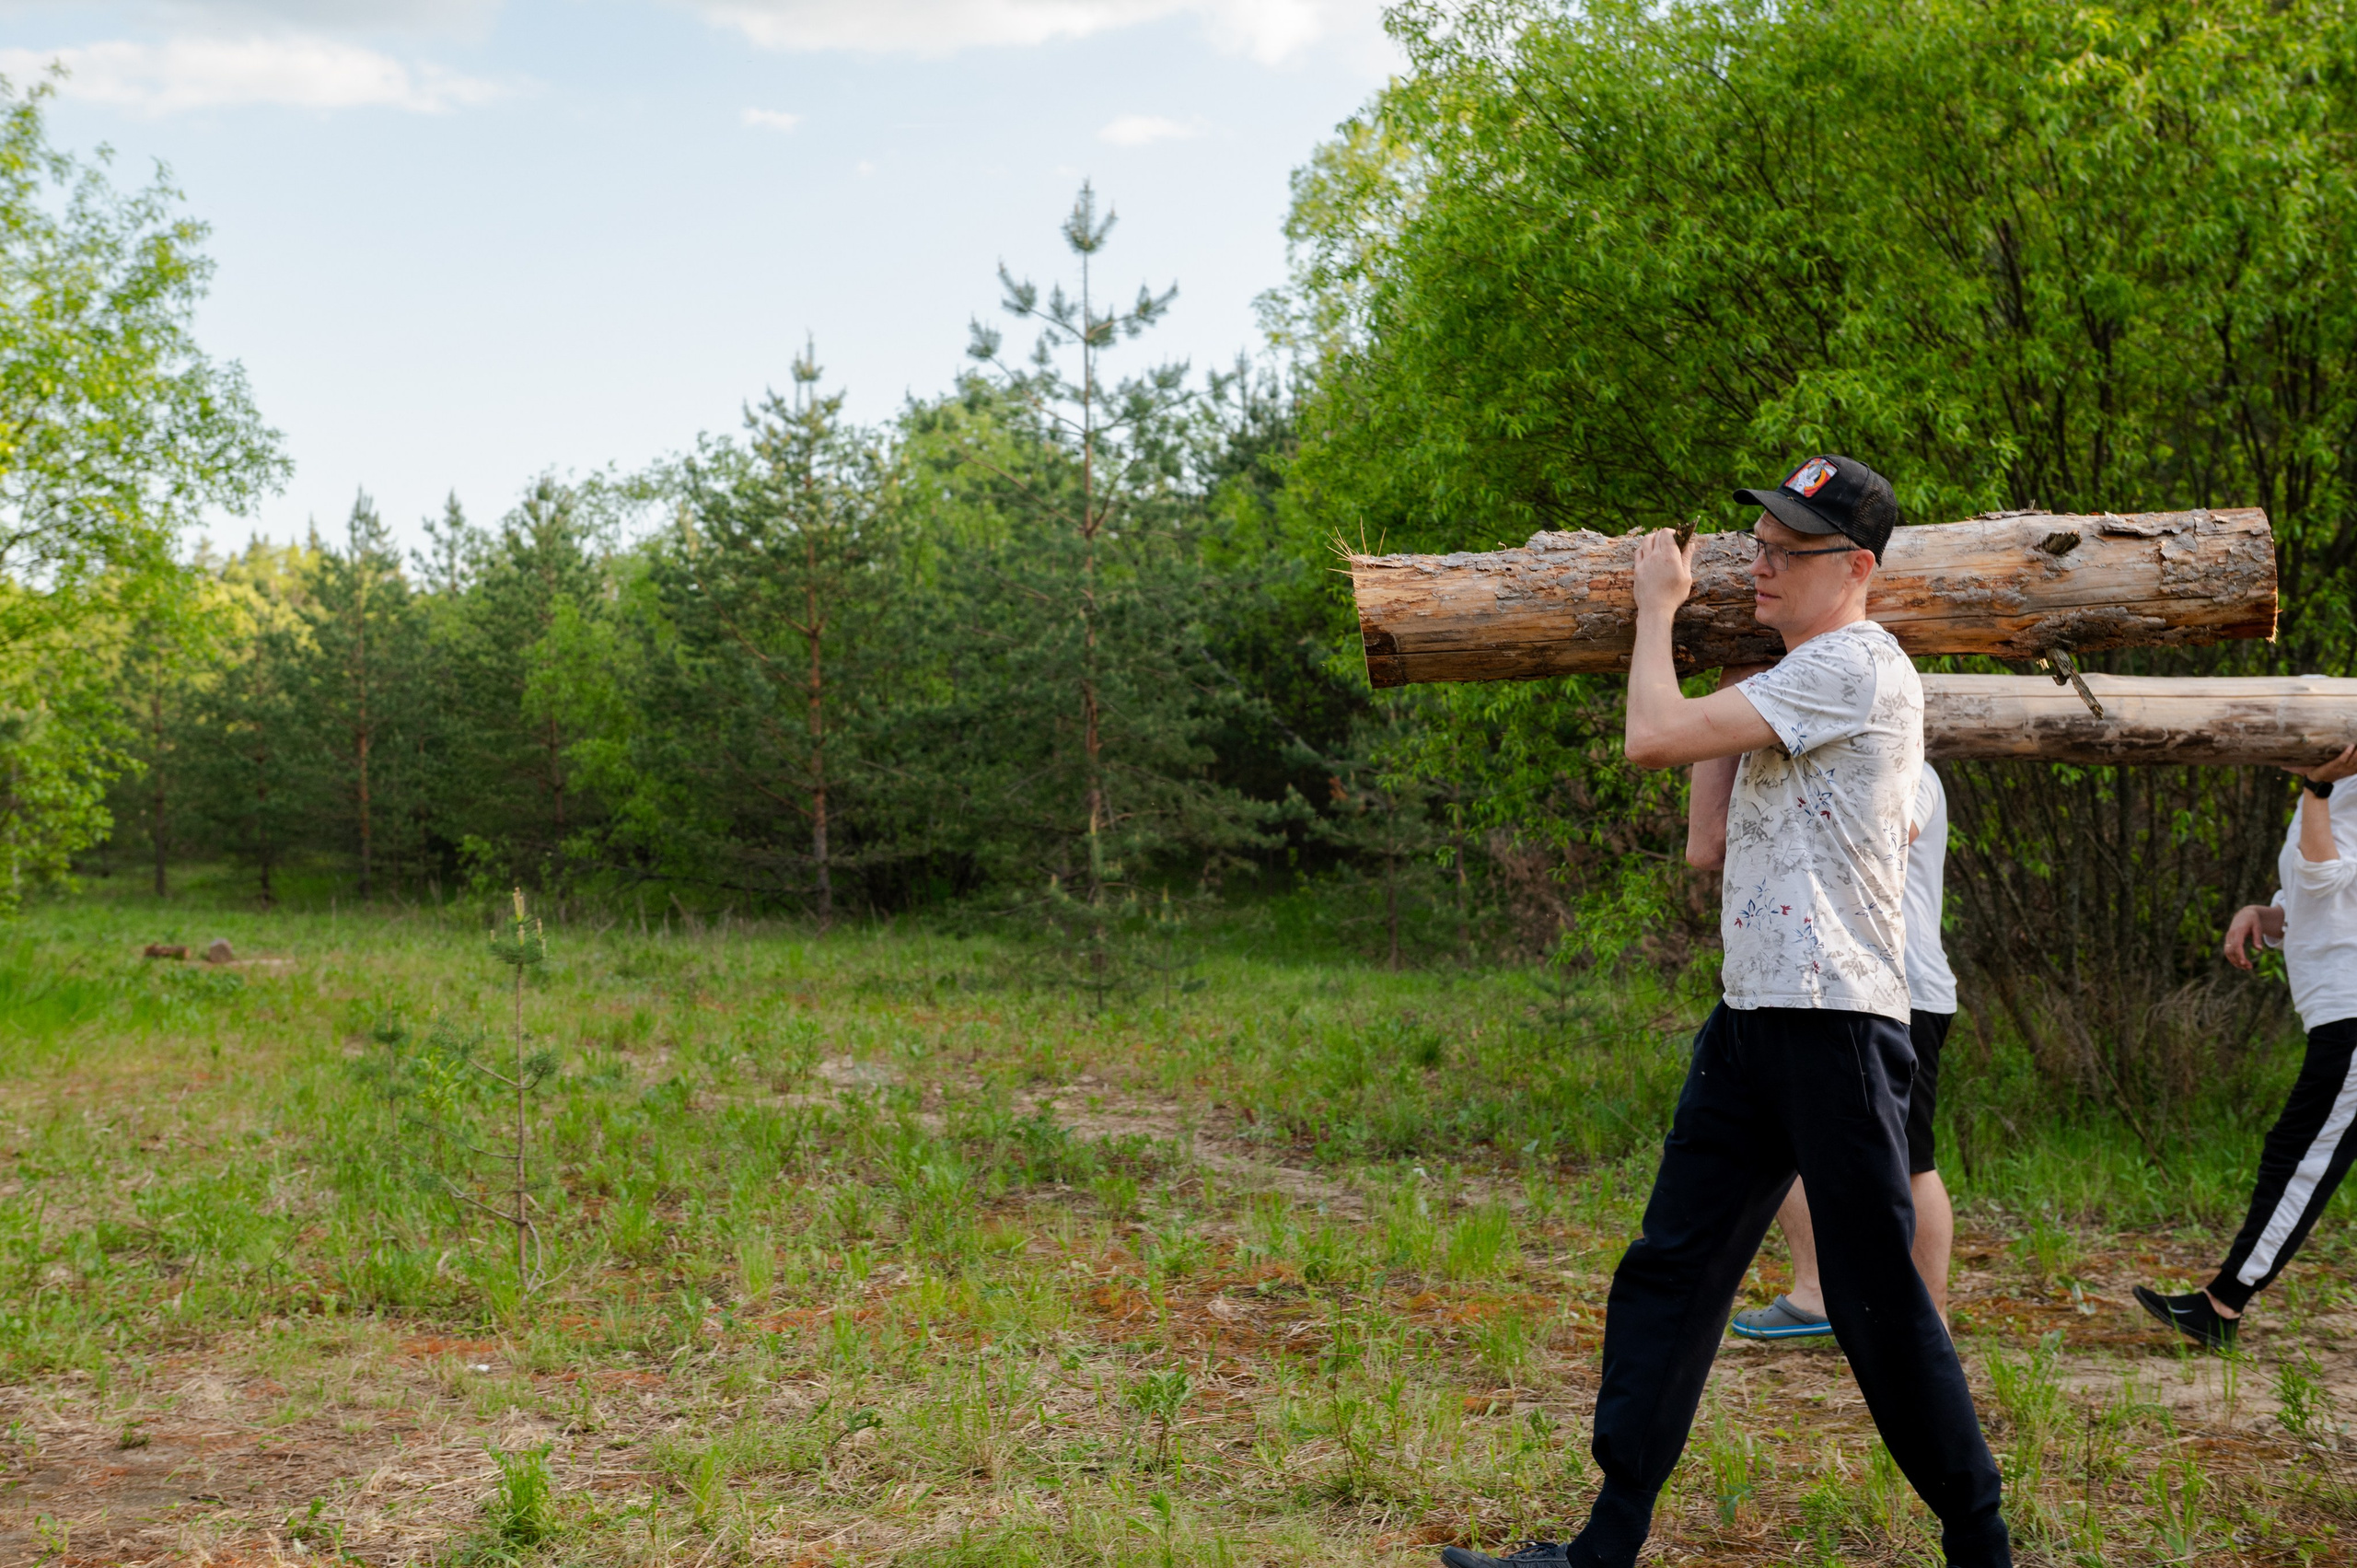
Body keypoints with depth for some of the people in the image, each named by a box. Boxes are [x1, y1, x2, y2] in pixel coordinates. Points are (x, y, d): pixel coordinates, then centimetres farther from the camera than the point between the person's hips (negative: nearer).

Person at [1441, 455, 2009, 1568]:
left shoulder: (1851, 665, -12)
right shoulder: (1803, 682, 20)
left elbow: (1654, 738, -18)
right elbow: (1714, 840, 22)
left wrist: (1659, 606, 0)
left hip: (1835, 1025, -10)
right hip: (1750, 1017, 10)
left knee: (1876, 1297, -2)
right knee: (1669, 1269, 5)